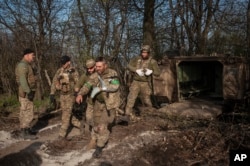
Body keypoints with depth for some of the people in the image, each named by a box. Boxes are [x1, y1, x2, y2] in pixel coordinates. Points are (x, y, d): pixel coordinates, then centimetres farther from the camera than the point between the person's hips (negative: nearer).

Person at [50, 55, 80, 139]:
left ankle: (63, 133, 1)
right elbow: (54, 82, 6)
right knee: (66, 113, 12)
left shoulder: (74, 72, -10)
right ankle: (79, 124, 31)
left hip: (70, 95, -6)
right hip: (62, 95, 6)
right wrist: (52, 93, -1)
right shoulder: (59, 71, 4)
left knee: (66, 114, -6)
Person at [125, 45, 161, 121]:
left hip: (145, 84, -1)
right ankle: (129, 113, -8)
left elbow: (158, 73, -9)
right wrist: (137, 70, -25)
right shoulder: (137, 59, 0)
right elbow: (129, 66, -9)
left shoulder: (152, 62, -5)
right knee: (131, 96, -13)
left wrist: (151, 71, -30)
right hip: (136, 82, 1)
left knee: (146, 99, 7)